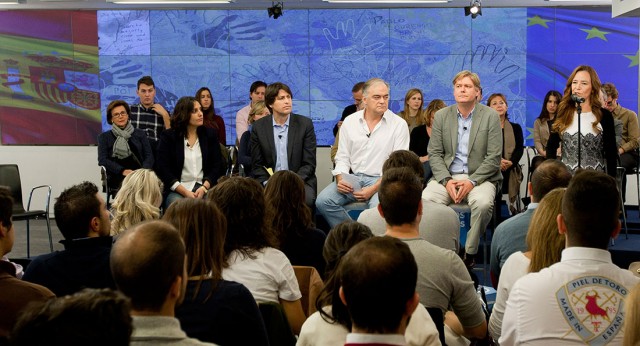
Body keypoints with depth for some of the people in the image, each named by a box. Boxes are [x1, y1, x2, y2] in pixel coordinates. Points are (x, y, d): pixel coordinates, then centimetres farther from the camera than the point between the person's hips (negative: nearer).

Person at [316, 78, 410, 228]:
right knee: (323, 201, -22)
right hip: (353, 177, 4)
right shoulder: (349, 122, 9)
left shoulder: (399, 124, -1)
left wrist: (373, 188, -15)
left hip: (381, 180, -3)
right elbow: (342, 158, 12)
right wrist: (340, 179, -9)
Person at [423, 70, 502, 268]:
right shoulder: (441, 116, 10)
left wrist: (472, 181, -16)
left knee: (483, 203, -35)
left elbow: (494, 158, -4)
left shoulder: (491, 116, 2)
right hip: (447, 176, 2)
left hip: (480, 177, -2)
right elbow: (434, 154, 6)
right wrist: (446, 180, -11)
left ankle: (470, 253, -16)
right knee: (425, 200, -29)